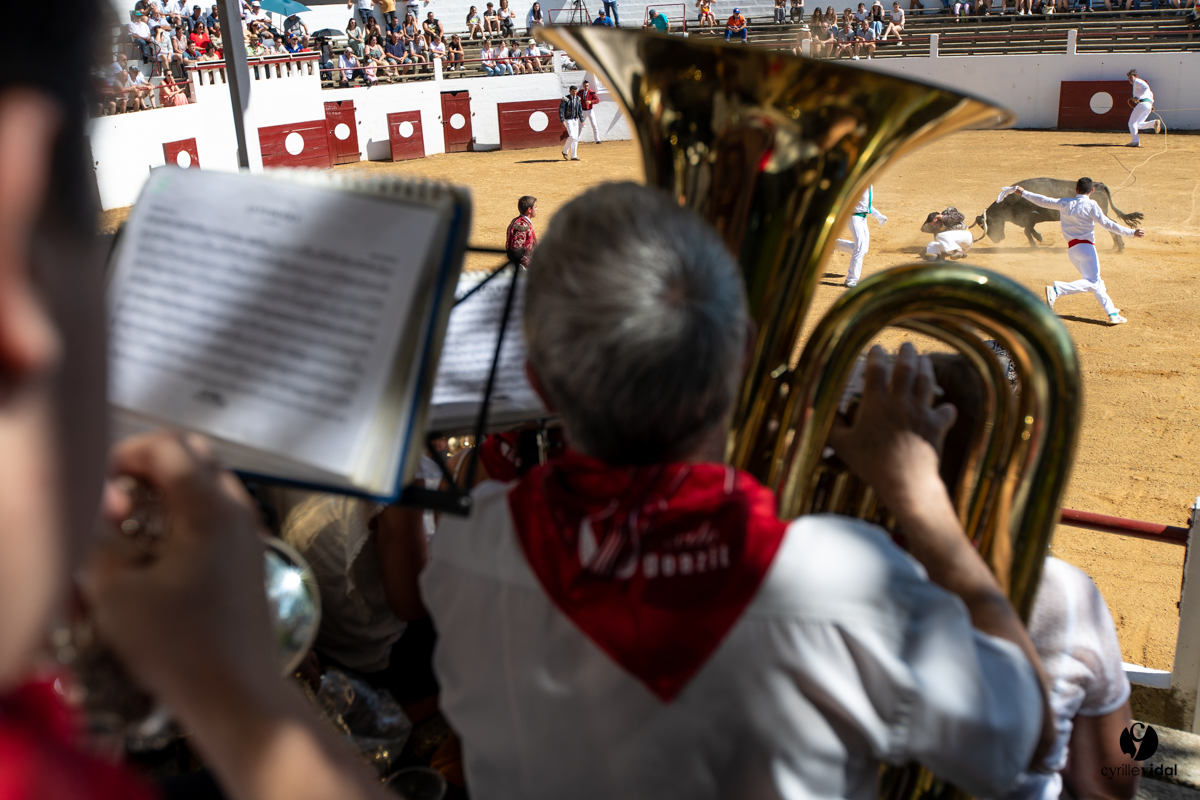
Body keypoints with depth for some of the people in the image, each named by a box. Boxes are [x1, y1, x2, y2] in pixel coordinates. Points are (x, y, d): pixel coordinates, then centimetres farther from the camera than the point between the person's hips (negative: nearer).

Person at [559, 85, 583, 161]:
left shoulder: (577, 98, 6)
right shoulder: (565, 99, -13)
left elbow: (580, 110, 13)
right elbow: (561, 110, -16)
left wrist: (582, 120, 7)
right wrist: (562, 121, -24)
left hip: (575, 120, 7)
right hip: (568, 120, -6)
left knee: (576, 138, 4)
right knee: (572, 136, -18)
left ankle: (573, 156, 10)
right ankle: (565, 151, 3)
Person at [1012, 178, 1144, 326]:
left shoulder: (1065, 203, 8)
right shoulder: (1090, 205, -4)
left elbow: (1043, 201, 12)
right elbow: (1107, 224, -8)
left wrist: (1022, 192, 24)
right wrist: (1132, 232, -3)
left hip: (1071, 249, 7)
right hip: (1086, 246, -7)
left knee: (1096, 282, 12)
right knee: (1092, 282, -14)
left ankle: (1112, 313, 11)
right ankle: (1057, 290, -32)